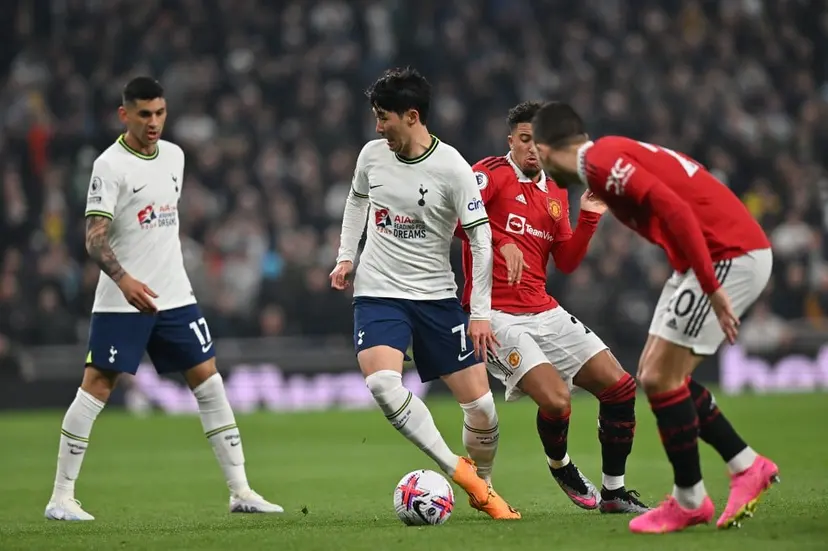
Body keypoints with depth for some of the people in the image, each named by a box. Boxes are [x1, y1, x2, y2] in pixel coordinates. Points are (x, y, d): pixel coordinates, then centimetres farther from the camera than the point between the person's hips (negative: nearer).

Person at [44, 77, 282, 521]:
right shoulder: (110, 165, -11)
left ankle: (240, 492, 7)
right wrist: (124, 280, -33)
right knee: (96, 388, -5)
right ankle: (61, 497, 2)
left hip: (174, 296, 6)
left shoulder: (174, 156, 10)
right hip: (121, 301, -6)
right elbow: (94, 237, -18)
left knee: (209, 383, 3)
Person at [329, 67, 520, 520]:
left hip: (436, 296, -2)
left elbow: (481, 237, -9)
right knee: (381, 383, -26)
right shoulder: (373, 155, 0)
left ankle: (482, 489, 24)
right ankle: (457, 470, -17)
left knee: (479, 404, -3)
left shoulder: (451, 168, -13)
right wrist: (346, 256, 12)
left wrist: (480, 312, -12)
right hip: (377, 293, 2)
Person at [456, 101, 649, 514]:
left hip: (544, 313, 7)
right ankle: (559, 465, 11)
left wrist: (589, 218, 2)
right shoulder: (492, 173, -6)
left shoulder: (555, 194, 15)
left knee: (619, 386, 1)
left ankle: (613, 492, 15)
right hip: (496, 314, -7)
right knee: (555, 400, -24)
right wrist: (501, 242, -32)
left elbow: (566, 262, 15)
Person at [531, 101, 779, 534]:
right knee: (659, 376, 12)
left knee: (659, 377, -5)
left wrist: (711, 288, -25)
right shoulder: (612, 155, 17)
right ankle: (746, 467, 17)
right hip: (715, 257, 10)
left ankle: (689, 500, 7)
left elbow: (675, 209, -24)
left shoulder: (600, 160, -13)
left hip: (730, 255, -10)